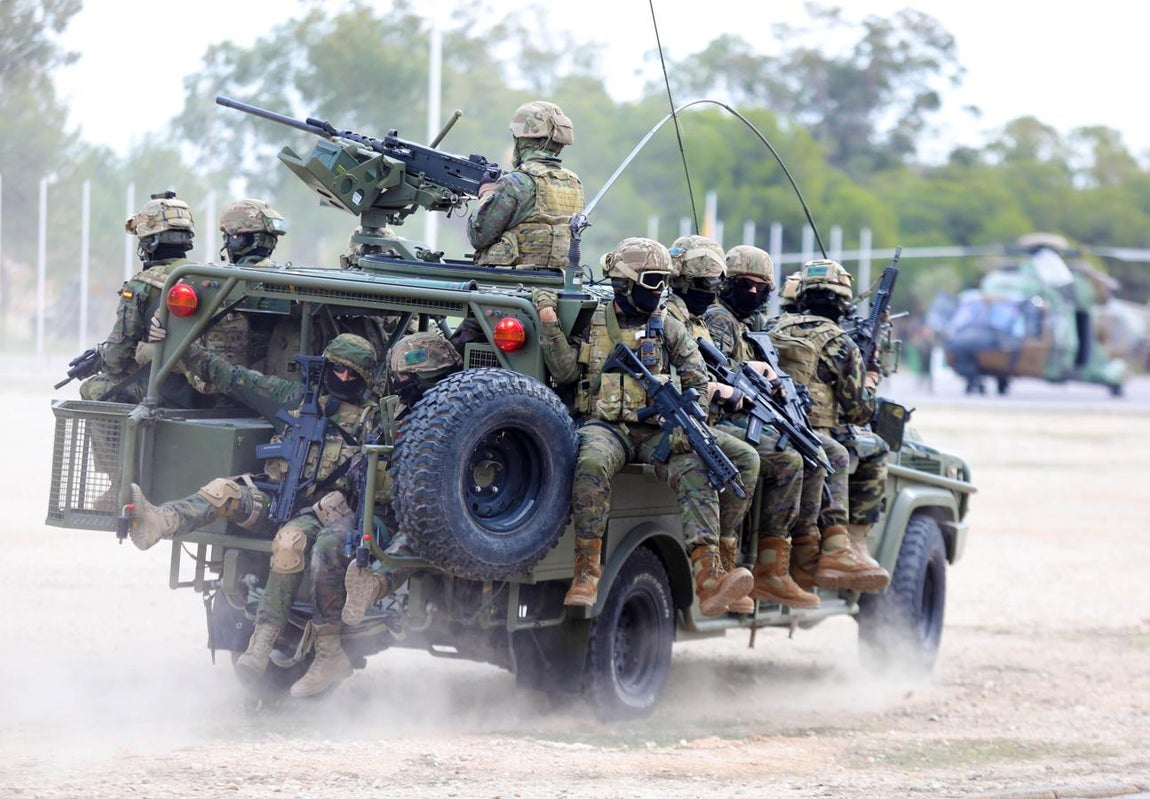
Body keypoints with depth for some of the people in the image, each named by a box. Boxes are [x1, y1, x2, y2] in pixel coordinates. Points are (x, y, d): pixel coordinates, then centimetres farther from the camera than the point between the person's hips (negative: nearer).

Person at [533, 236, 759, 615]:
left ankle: (709, 577, -43)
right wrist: (549, 323, -5)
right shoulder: (590, 322, 12)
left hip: (655, 431, 2)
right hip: (604, 424, -2)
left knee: (695, 471, -28)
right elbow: (565, 372, 4)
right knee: (592, 463, -37)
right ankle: (586, 573, -34)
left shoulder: (669, 329, 14)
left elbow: (698, 385, 8)